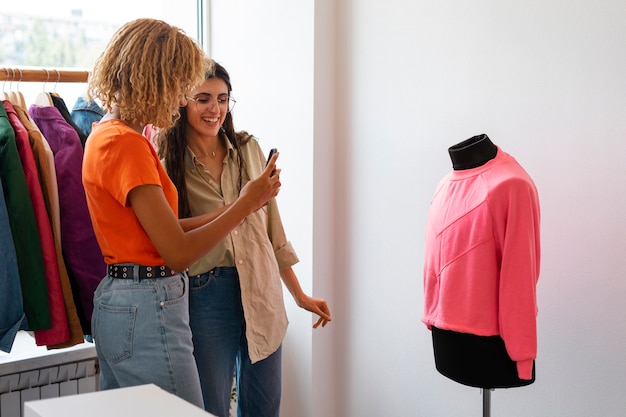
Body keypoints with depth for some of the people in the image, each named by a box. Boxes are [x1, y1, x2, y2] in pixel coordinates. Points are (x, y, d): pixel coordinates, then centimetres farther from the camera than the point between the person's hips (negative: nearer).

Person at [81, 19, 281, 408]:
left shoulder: (107, 134, 11)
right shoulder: (126, 144, -19)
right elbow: (178, 253, -18)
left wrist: (240, 206, 9)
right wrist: (246, 204, -8)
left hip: (115, 301, 10)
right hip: (147, 311, -10)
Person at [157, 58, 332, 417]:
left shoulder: (249, 149, 6)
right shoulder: (166, 162, -5)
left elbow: (272, 227, 11)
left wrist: (300, 295, 12)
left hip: (261, 292, 4)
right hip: (205, 296, -4)